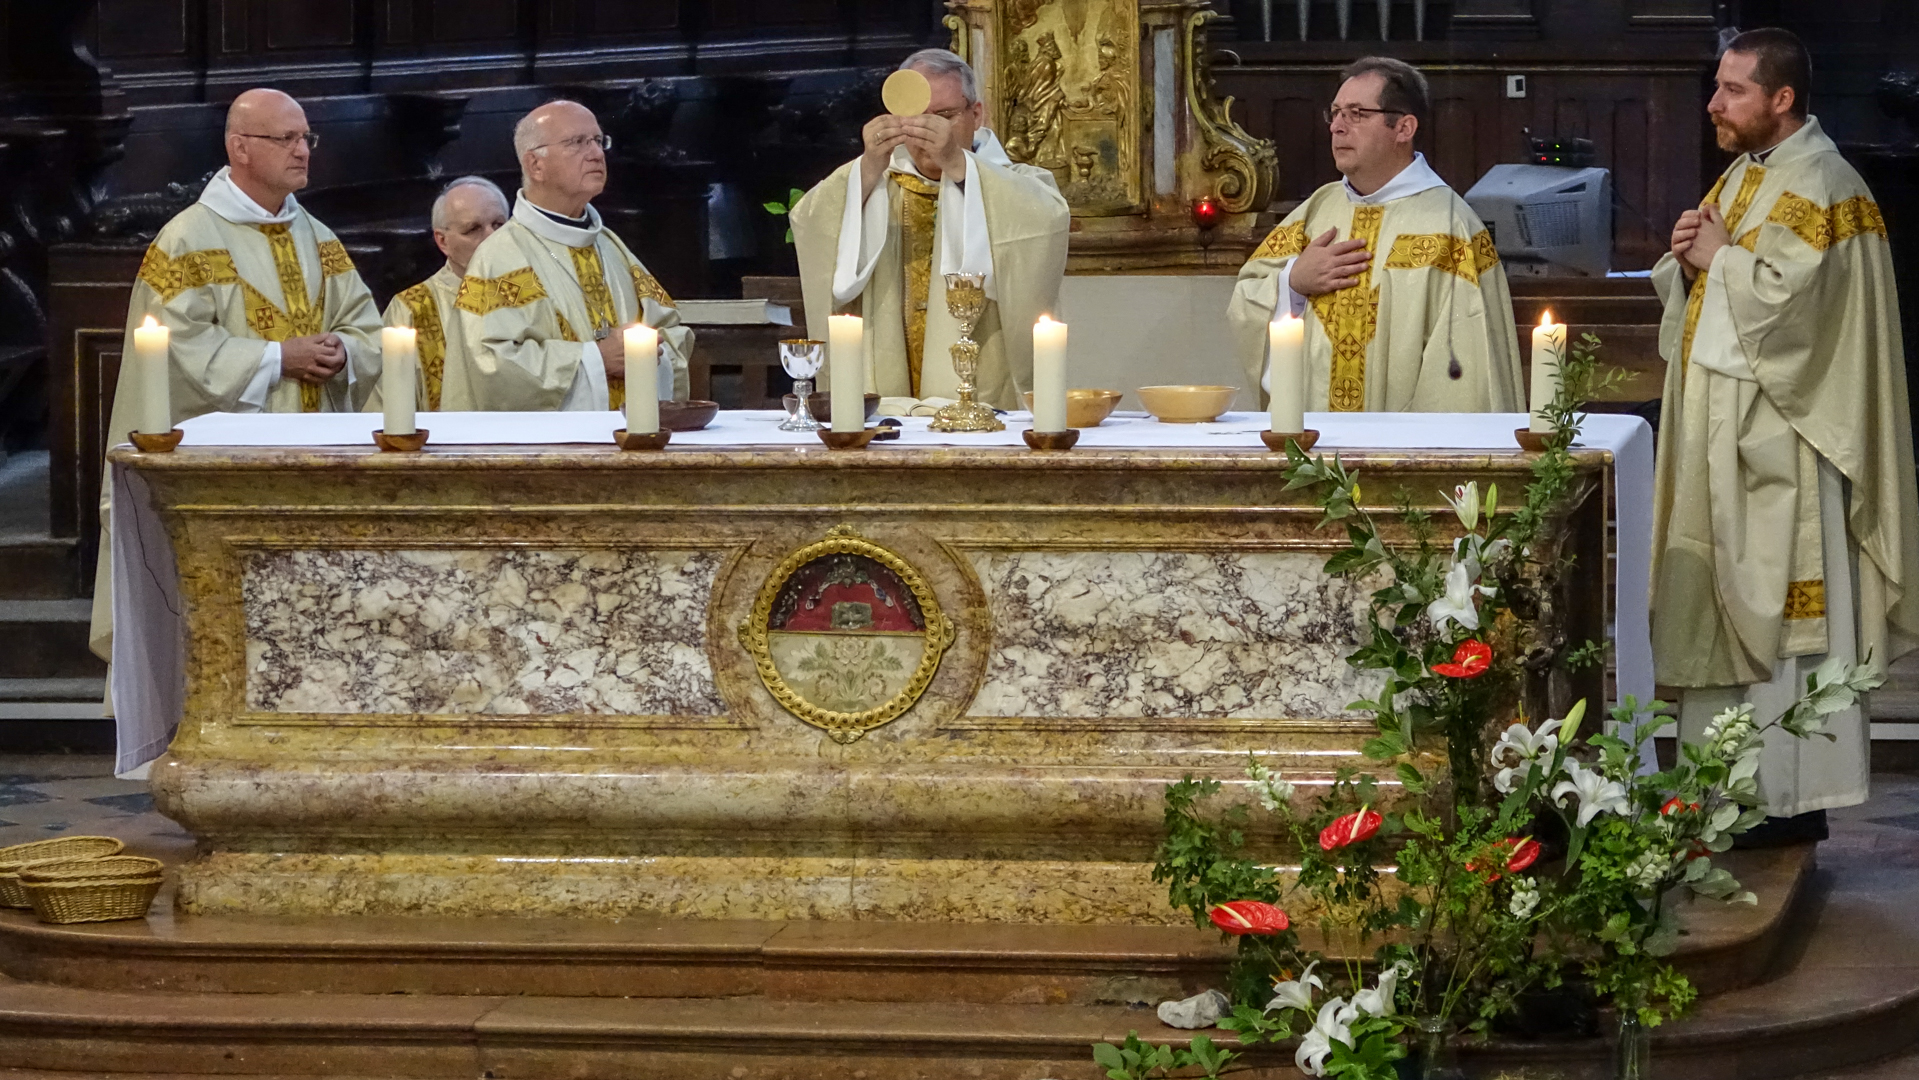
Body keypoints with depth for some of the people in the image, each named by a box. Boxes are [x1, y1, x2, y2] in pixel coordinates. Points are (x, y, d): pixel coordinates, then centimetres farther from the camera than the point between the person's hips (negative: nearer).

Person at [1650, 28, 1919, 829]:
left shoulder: (1818, 186, -13)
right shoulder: (1744, 175, 16)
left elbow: (1792, 299, -25)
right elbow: (1704, 303, 22)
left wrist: (1721, 256, -11)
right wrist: (1687, 259, 0)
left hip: (1780, 443, -10)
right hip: (1721, 433, 10)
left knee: (1778, 612, -7)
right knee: (1725, 611, 10)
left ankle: (1793, 802, -3)